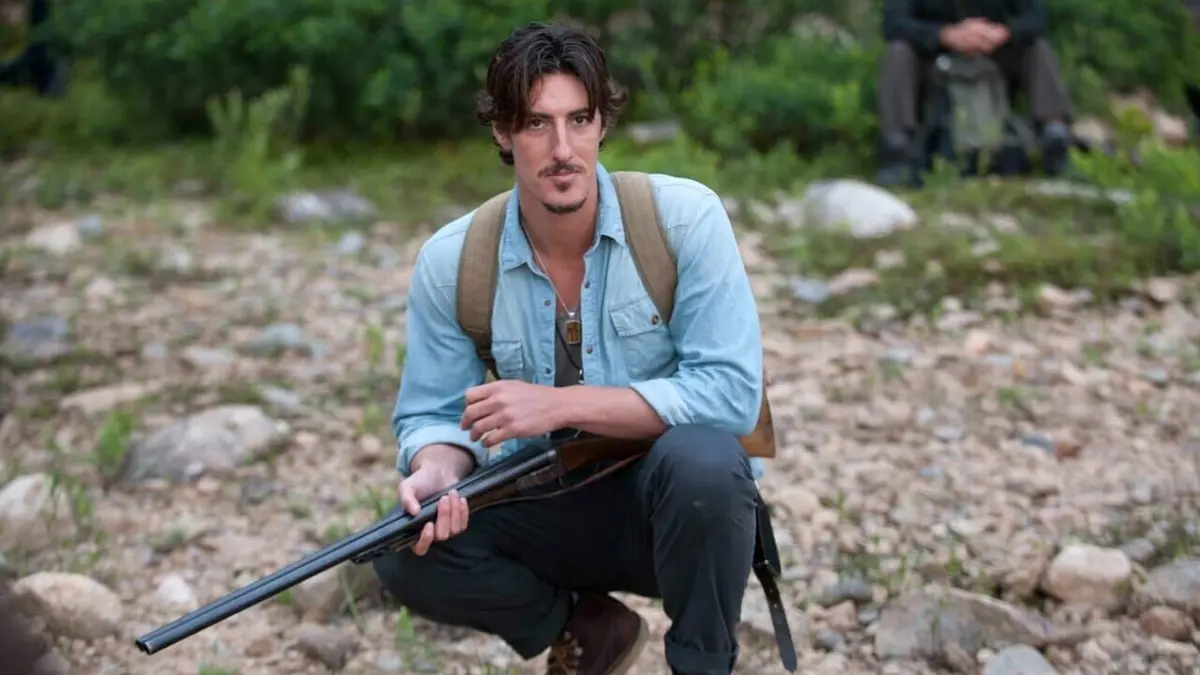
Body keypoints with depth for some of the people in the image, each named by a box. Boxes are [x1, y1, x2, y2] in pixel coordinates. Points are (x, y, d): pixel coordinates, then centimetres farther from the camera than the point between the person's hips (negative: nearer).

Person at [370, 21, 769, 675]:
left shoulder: (685, 217, -17)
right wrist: (437, 471, -26)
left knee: (700, 461, -36)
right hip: (547, 511, 3)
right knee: (406, 552, -21)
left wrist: (561, 405, -28)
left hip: (671, 503, -2)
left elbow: (731, 392, -23)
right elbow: (433, 414, -1)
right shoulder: (450, 260, -9)